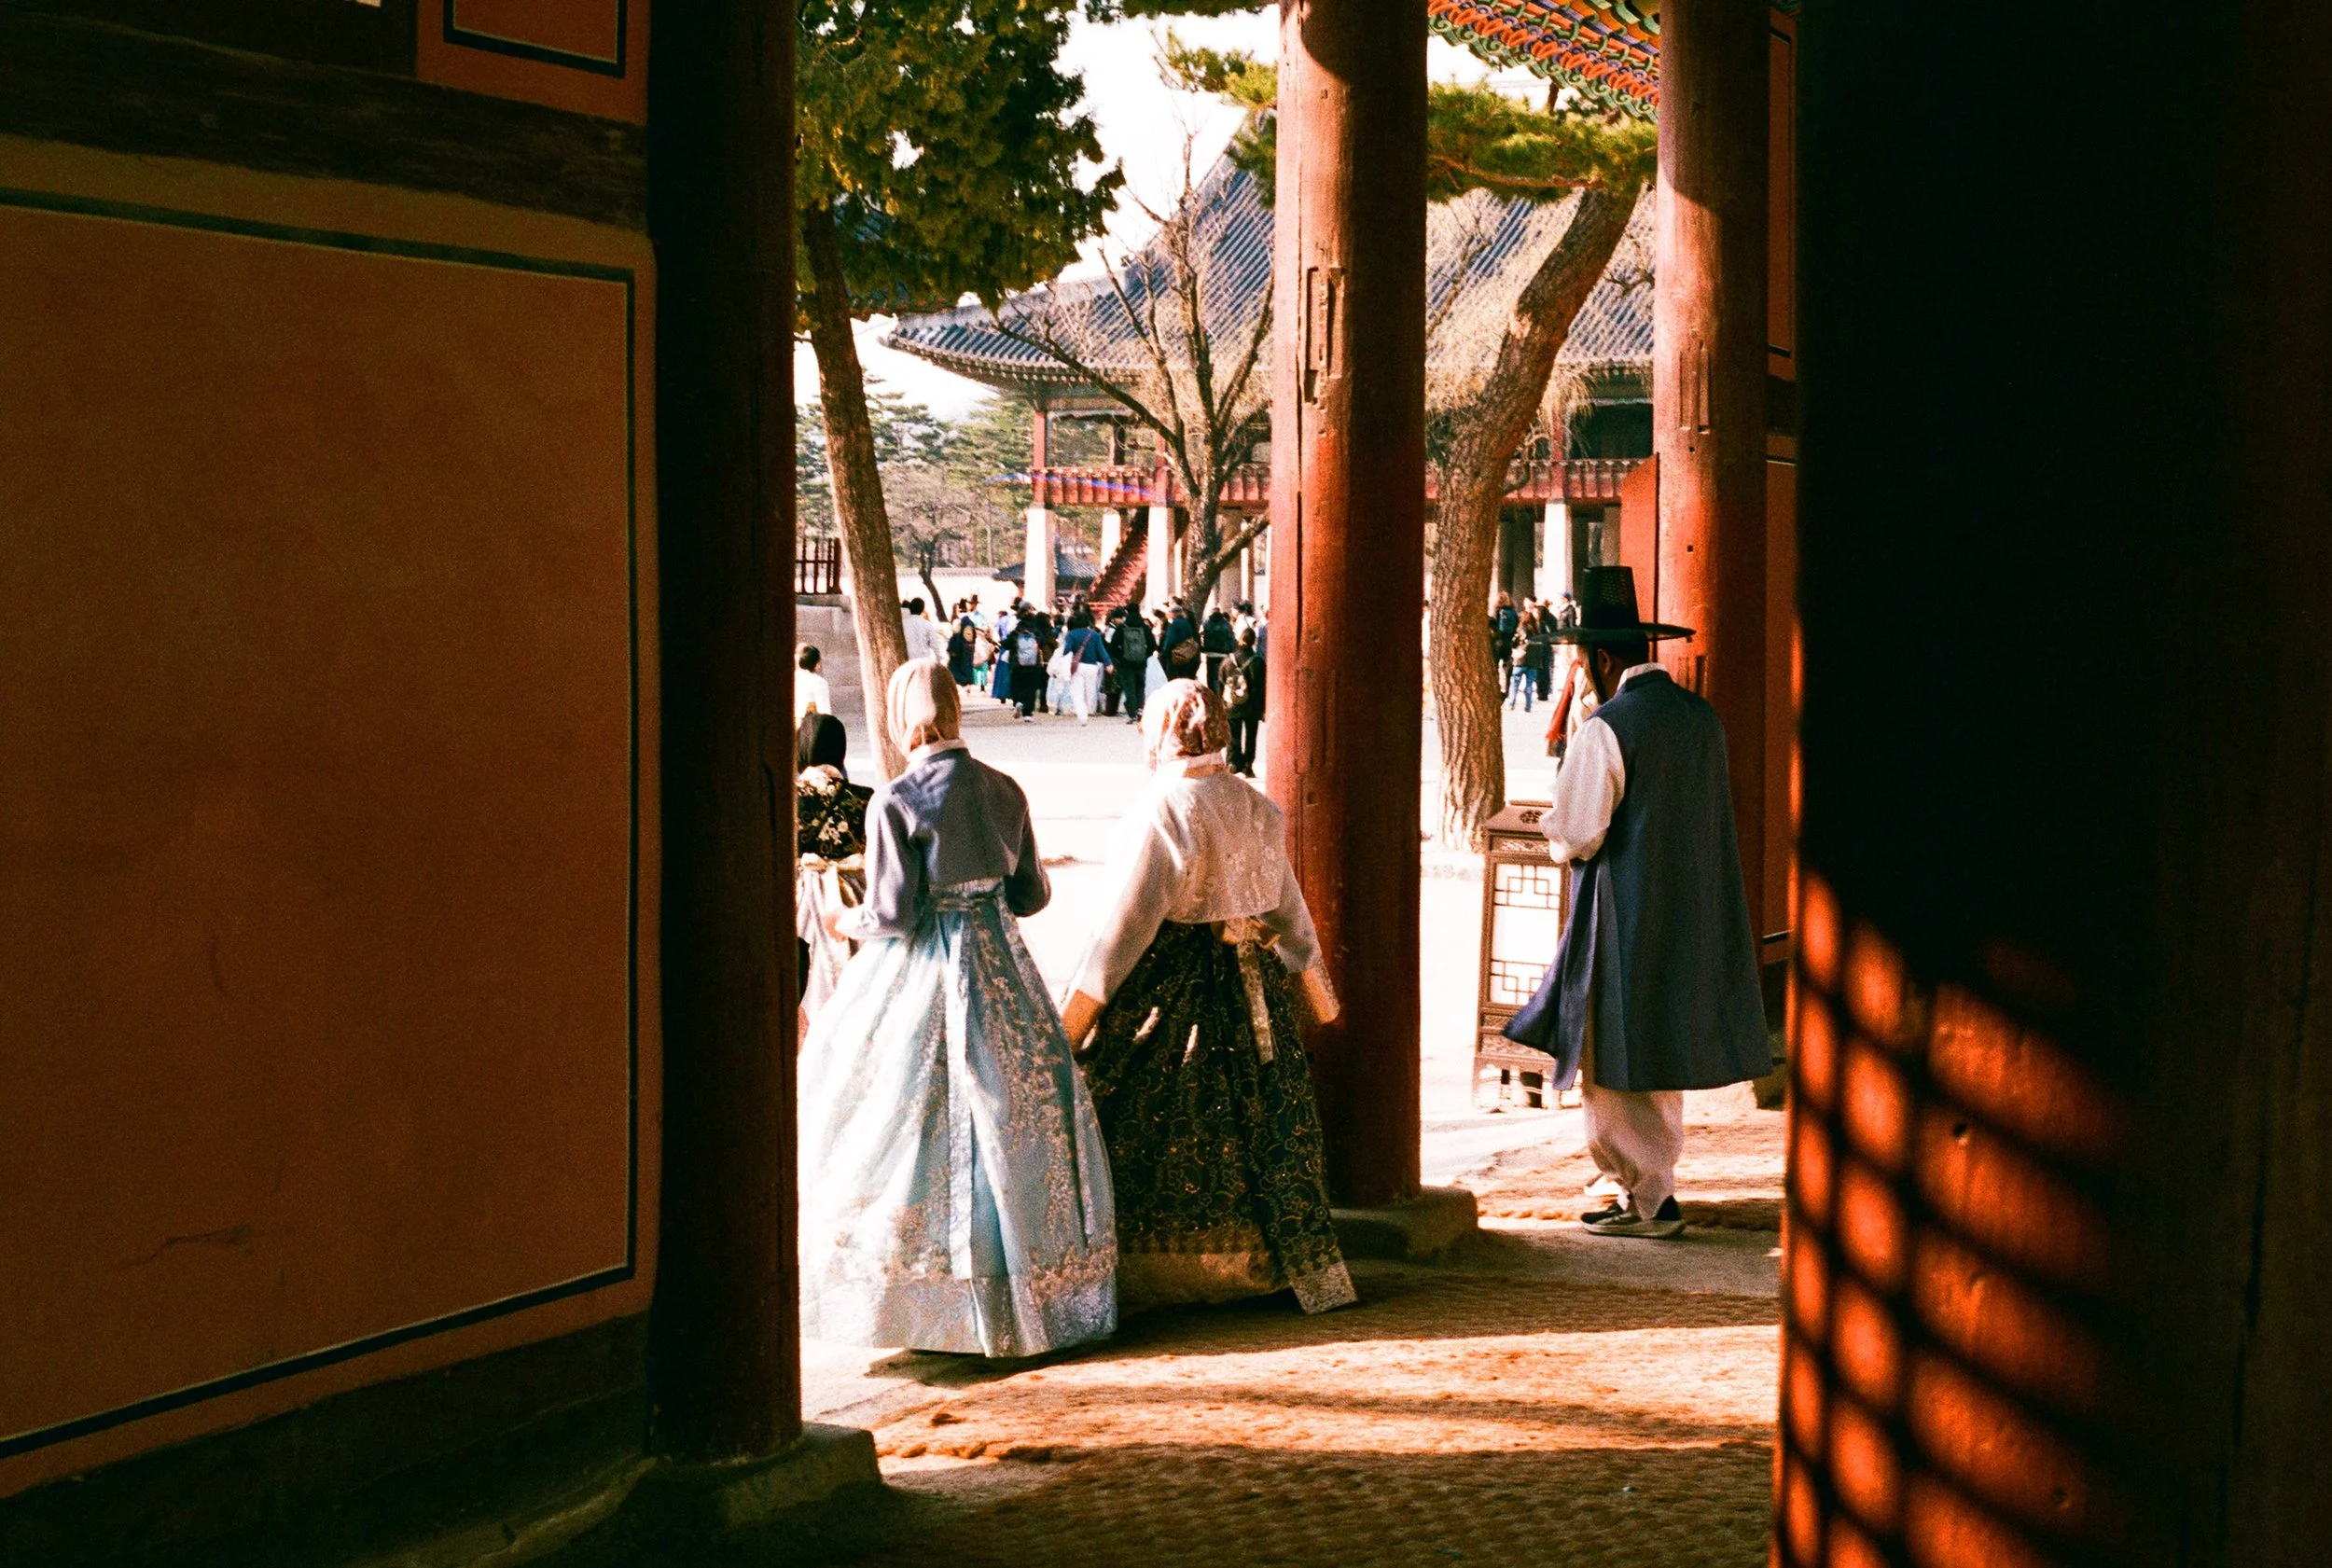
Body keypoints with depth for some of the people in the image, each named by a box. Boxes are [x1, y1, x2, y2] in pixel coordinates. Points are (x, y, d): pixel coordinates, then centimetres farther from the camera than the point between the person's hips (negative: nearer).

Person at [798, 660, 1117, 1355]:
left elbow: (895, 912, -15)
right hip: (998, 967, 5)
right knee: (1009, 1116, 11)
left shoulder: (896, 801, -14)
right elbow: (1032, 893, 8)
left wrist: (850, 924, 5)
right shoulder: (1002, 790, 3)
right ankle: (1022, 1289, 17)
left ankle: (911, 1294, 8)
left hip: (920, 976, -5)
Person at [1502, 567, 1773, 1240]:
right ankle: (1648, 1188, 22)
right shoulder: (1702, 717, 6)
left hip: (1625, 917, -8)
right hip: (1690, 914, 8)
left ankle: (1648, 1199, 4)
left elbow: (1577, 835, -17)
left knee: (1616, 1063, 2)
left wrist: (1555, 829, 7)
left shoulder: (1606, 728, -17)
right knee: (1659, 1062, 16)